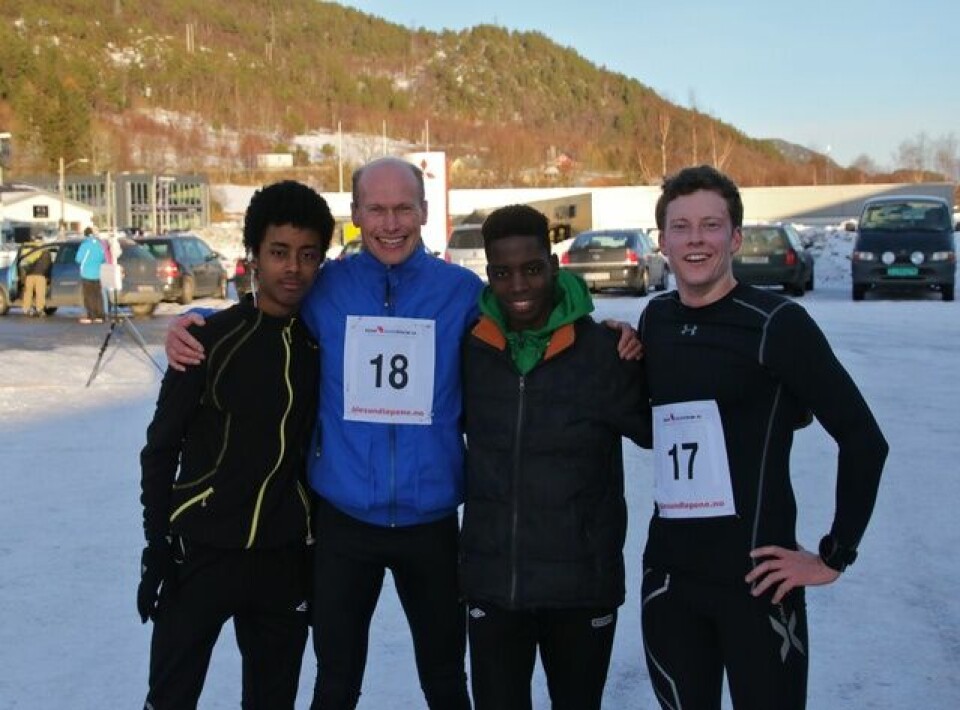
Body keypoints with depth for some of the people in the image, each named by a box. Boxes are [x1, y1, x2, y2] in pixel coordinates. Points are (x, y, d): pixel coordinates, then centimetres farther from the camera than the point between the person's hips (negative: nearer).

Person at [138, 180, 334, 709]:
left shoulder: (323, 343, 3)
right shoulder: (213, 339, -7)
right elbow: (162, 448, -3)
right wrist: (157, 546, -7)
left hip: (287, 556, 3)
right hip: (203, 550, -3)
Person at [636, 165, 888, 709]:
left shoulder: (776, 323, -11)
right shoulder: (656, 319, 6)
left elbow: (864, 440, -12)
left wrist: (835, 556, -11)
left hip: (758, 577, -5)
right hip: (667, 575, 5)